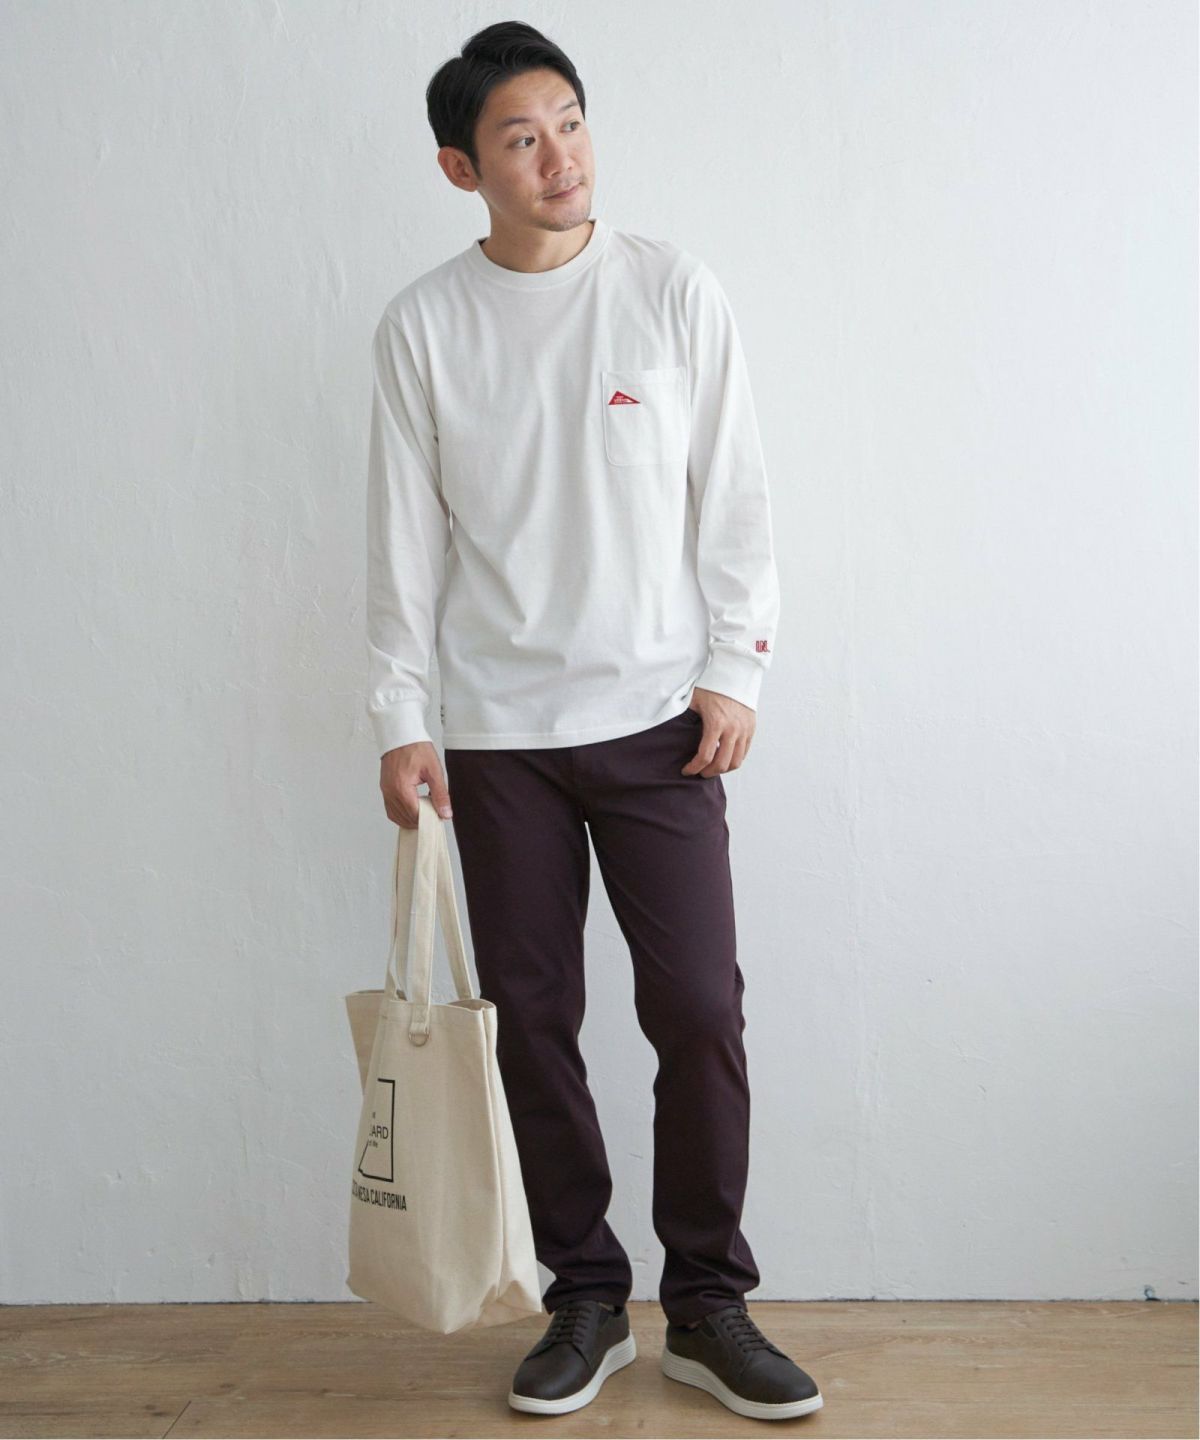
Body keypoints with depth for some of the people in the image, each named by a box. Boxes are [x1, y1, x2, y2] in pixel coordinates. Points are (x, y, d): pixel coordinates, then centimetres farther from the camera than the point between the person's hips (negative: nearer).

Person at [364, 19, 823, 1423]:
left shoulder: (675, 291, 0)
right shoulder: (421, 327, 2)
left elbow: (733, 500, 2)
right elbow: (404, 536, 3)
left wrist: (733, 672, -4)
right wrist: (398, 718, -1)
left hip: (657, 718, -1)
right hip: (497, 732, 1)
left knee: (699, 1009, -3)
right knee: (533, 1020, 5)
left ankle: (707, 1306, 14)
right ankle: (586, 1300, 20)